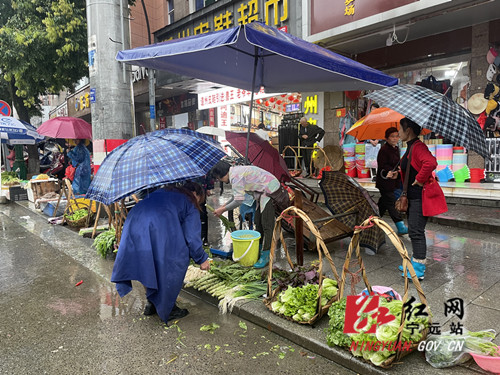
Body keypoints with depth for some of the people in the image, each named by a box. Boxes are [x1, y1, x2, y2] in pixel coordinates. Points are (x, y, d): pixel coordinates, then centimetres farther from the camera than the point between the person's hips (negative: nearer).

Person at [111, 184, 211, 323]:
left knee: (151, 264, 24)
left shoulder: (164, 191, 34)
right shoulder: (191, 204, 16)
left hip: (134, 222, 7)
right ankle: (167, 309, 21)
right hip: (159, 229, -7)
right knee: (176, 263, 12)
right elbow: (192, 237, 10)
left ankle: (151, 303, 35)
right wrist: (202, 259, 23)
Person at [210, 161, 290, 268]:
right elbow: (237, 195, 23)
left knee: (267, 225, -9)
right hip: (263, 193, 11)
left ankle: (265, 256, -3)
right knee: (258, 222, 15)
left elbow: (239, 201, -24)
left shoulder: (235, 176, -21)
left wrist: (223, 210, -12)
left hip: (270, 192, -11)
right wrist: (224, 205, 20)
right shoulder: (236, 171, 11)